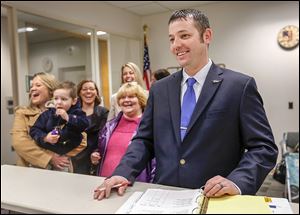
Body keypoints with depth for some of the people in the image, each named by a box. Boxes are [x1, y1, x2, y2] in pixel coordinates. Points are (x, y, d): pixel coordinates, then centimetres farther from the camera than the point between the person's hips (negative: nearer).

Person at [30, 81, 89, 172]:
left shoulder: (77, 113, -3)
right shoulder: (47, 114, 1)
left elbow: (84, 124, -21)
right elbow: (34, 130, 1)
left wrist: (68, 118, -21)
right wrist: (45, 138, -17)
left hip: (69, 156, -2)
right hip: (47, 155, 2)